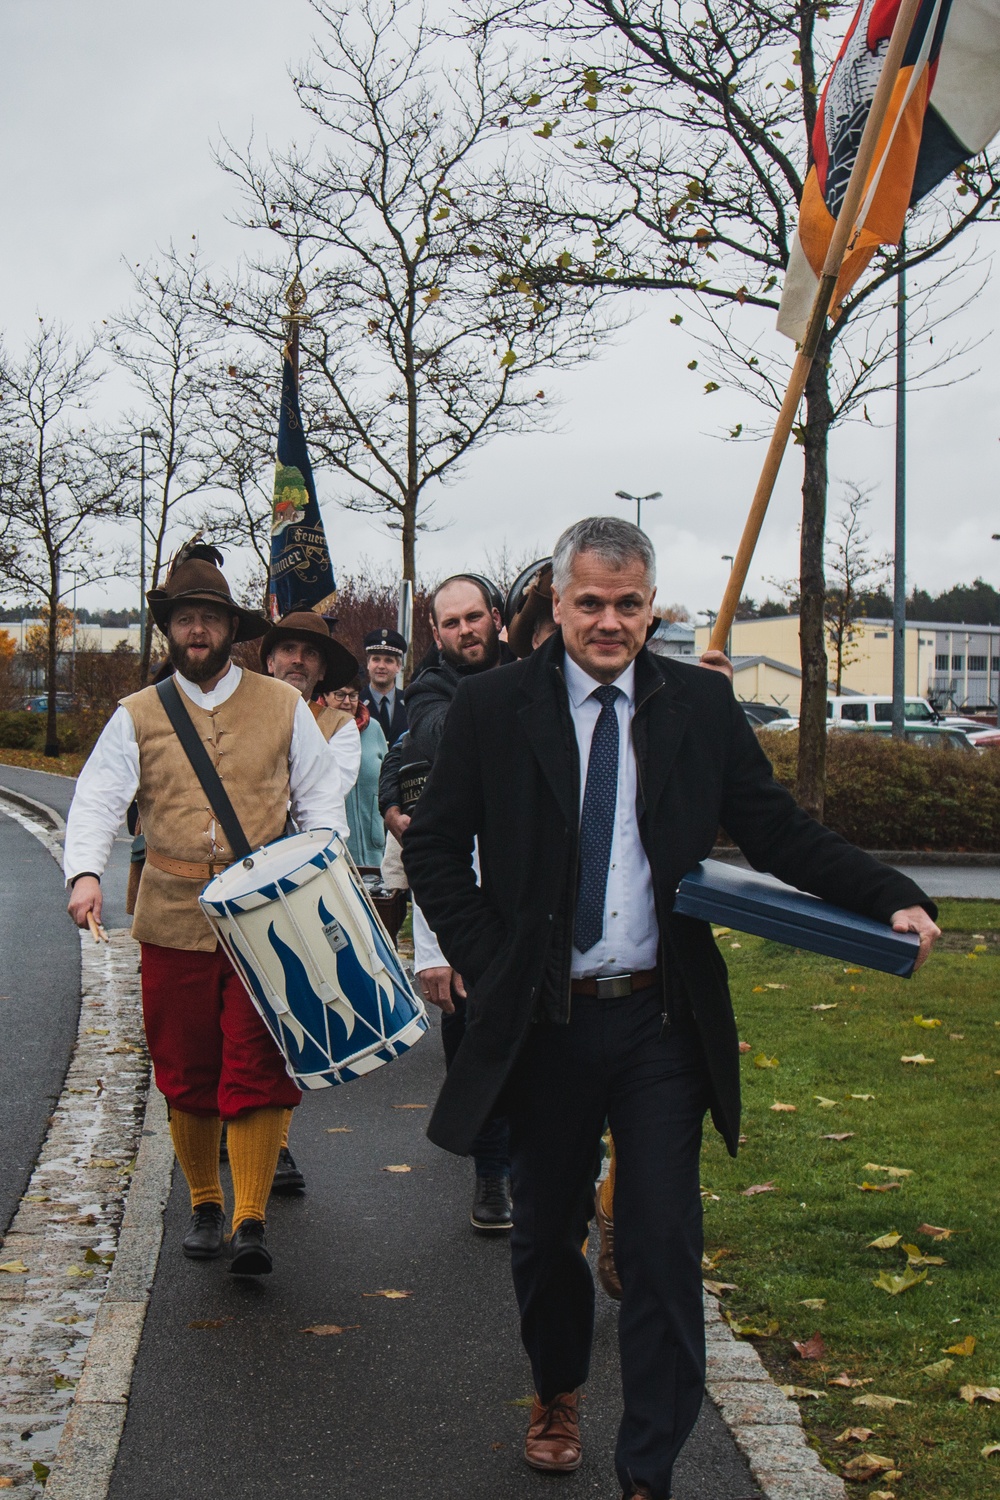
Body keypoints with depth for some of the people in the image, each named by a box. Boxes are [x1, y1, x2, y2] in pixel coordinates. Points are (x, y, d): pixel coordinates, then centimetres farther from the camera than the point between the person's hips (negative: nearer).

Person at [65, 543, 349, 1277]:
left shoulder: (284, 706, 8)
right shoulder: (137, 716, 9)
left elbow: (320, 797, 10)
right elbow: (98, 801, 2)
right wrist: (86, 872, -15)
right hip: (173, 921, 1)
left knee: (258, 1070, -6)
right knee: (186, 1072, 9)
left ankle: (251, 1220, 0)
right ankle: (205, 1206, 26)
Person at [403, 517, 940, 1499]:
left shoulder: (701, 705, 2)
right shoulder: (493, 708, -1)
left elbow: (776, 830, 3)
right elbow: (434, 847, 2)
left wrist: (893, 899, -11)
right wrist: (487, 964, -8)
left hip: (661, 1022, 0)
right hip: (543, 1020, 0)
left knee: (663, 1250, -1)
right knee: (545, 1233, 17)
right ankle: (557, 1394, 45)